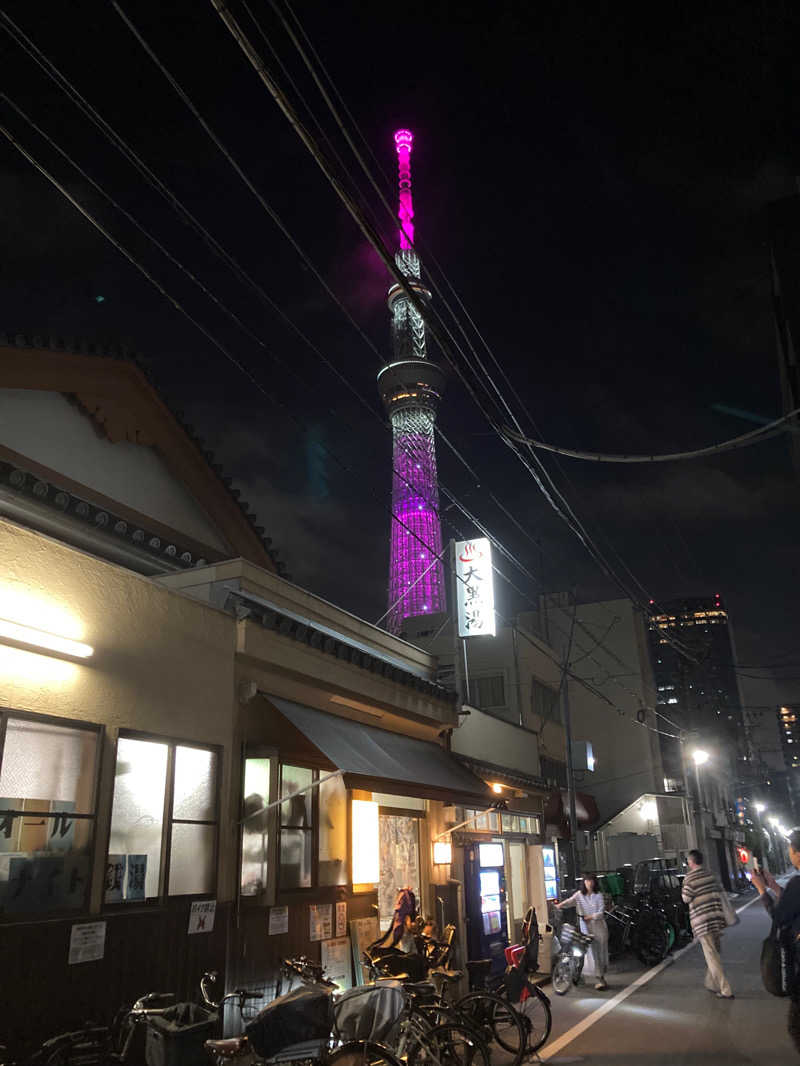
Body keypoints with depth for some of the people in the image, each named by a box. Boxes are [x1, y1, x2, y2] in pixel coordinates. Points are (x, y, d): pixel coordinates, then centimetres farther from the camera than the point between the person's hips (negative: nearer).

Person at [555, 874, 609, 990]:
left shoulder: (599, 895, 0)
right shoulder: (579, 895, 0)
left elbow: (601, 913, -5)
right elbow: (570, 901, -17)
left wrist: (590, 917, -17)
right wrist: (560, 904, -35)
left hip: (600, 927, 1)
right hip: (587, 929, -1)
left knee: (602, 952, 7)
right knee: (594, 953, -4)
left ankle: (602, 976, 26)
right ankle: (599, 979, 2)